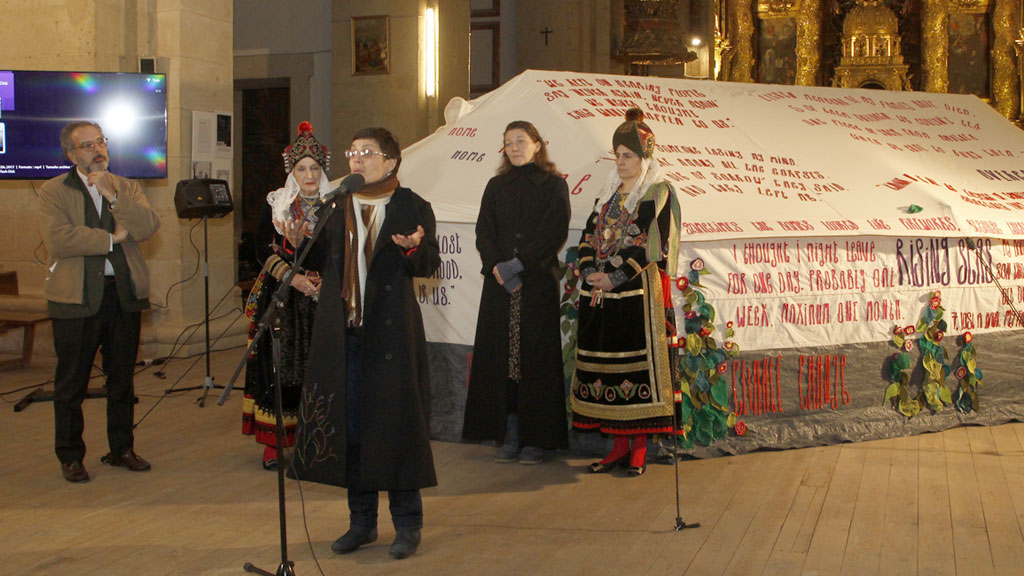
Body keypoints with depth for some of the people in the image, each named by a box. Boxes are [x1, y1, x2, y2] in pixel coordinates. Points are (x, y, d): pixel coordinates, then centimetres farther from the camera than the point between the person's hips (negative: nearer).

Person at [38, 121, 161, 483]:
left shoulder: (127, 188, 12)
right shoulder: (54, 192, 0)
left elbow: (149, 228, -6)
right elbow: (57, 240, -16)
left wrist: (112, 195, -15)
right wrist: (111, 238, -11)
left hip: (125, 294, 3)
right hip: (76, 299, -3)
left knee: (122, 377, 11)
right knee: (71, 382, 4)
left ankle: (122, 449, 24)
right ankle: (70, 456, 16)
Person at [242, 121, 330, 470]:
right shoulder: (275, 204, 8)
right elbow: (262, 249, 0)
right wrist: (291, 277, -14)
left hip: (321, 298, 0)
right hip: (280, 297, 0)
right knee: (276, 365, -3)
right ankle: (272, 442, 5)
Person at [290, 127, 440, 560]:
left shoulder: (412, 207, 0)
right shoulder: (334, 206, 11)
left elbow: (429, 265, -8)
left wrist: (414, 248, -29)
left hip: (391, 331, -4)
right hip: (342, 331, 4)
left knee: (397, 421, -1)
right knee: (348, 423, 8)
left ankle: (407, 523, 13)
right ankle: (361, 521, 22)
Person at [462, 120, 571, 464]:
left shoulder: (553, 185, 4)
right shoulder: (496, 186, 15)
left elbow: (554, 232, -6)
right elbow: (484, 231, 7)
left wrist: (518, 264, -15)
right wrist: (496, 266, -10)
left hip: (538, 282, -3)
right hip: (499, 283, 4)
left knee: (535, 356, -3)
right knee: (500, 356, 1)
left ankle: (538, 438, 3)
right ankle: (509, 436, 7)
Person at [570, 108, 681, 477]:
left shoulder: (658, 193, -2)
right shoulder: (610, 193, 18)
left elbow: (653, 244, -10)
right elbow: (589, 235, 14)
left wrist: (615, 277, -15)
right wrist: (589, 272, -4)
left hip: (637, 291, -6)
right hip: (600, 292, 6)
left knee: (636, 360, -5)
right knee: (606, 361, 5)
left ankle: (639, 448, 3)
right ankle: (619, 445, 13)